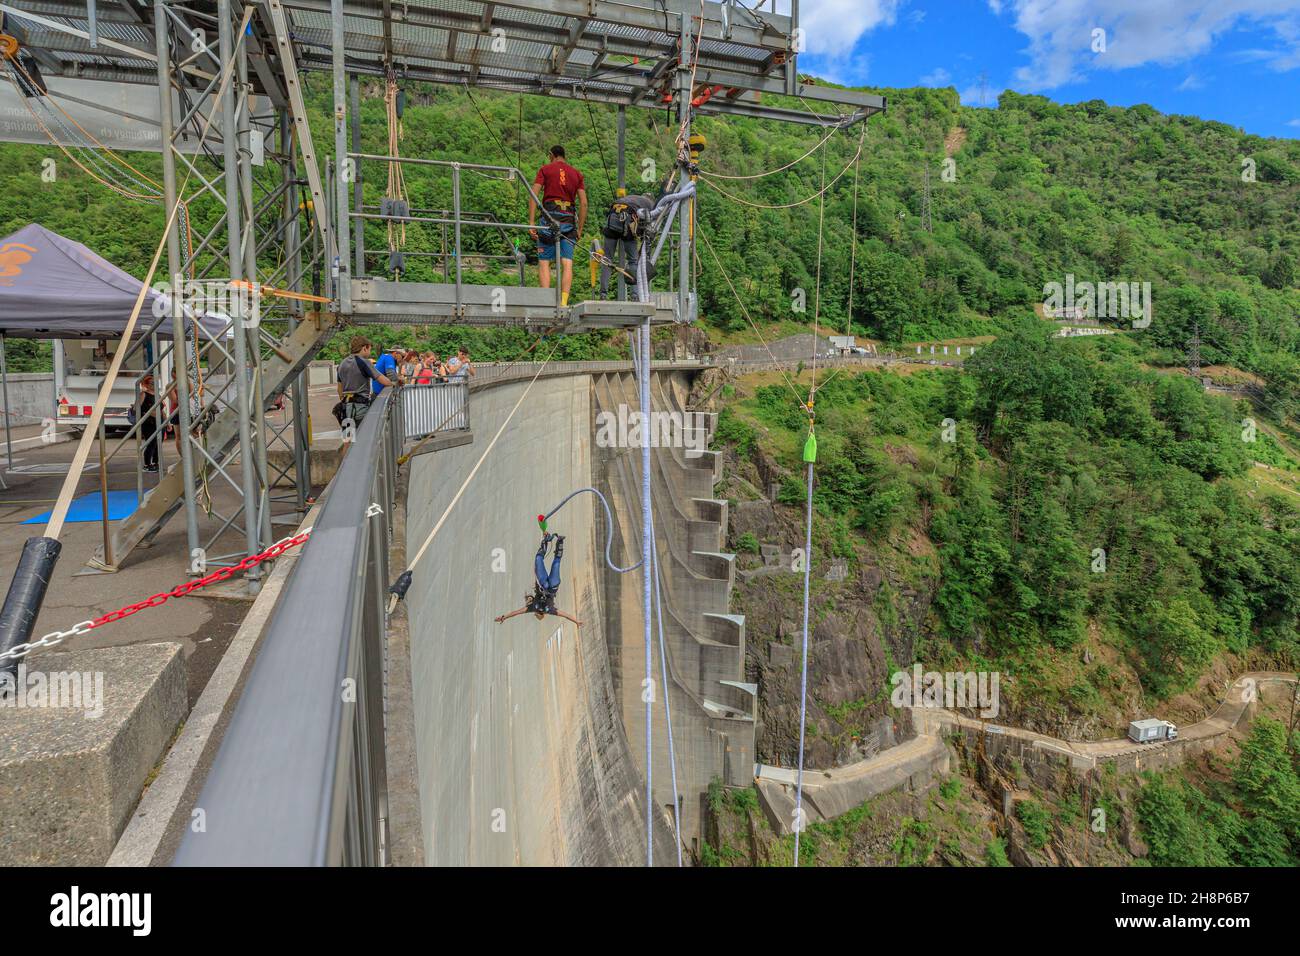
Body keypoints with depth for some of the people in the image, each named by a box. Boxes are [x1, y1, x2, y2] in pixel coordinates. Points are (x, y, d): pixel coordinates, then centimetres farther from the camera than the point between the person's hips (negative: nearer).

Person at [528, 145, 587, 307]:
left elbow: (533, 195, -4)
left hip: (549, 220, -2)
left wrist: (531, 222, -6)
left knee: (544, 263, 1)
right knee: (567, 264, -1)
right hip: (569, 223, 2)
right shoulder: (576, 174, 14)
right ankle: (564, 302, -9)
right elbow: (583, 203, 7)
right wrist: (580, 229, 9)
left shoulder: (545, 169, 8)